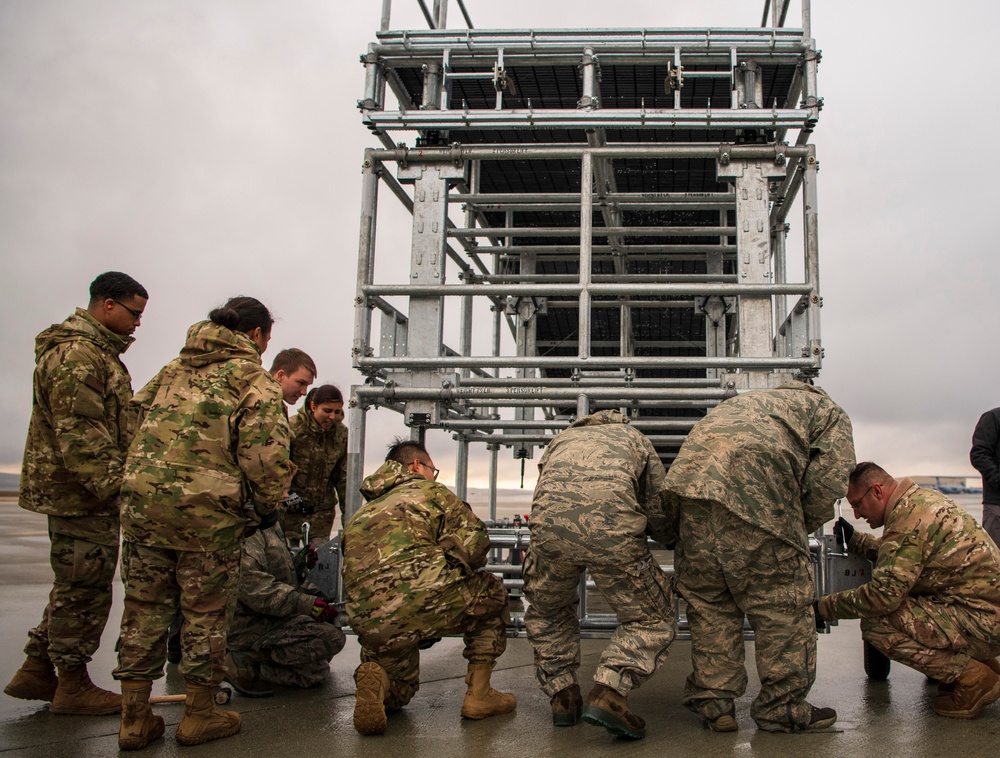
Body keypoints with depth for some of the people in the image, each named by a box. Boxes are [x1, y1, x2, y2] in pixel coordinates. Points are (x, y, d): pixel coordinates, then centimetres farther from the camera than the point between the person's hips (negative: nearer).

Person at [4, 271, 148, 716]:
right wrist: (116, 483, -26)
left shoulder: (97, 352, 20)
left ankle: (36, 671, 27)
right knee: (84, 587, -1)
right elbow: (79, 434, -24)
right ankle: (73, 686, 11)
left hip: (85, 494, 11)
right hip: (81, 494, -11)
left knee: (74, 586, 17)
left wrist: (118, 482, 26)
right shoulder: (77, 354, -16)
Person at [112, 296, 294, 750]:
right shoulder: (252, 379, -4)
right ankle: (199, 715, 21)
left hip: (142, 503, 6)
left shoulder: (174, 369, 17)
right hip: (209, 511, -6)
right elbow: (265, 455, -14)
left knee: (144, 609, 13)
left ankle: (134, 718, 21)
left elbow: (136, 422, 18)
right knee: (205, 612, 9)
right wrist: (265, 506, 1)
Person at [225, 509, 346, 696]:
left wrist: (299, 563, 5)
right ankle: (249, 665, -14)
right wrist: (304, 603, -32)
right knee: (332, 638, -23)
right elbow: (254, 587, -31)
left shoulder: (270, 525, 14)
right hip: (253, 630, -10)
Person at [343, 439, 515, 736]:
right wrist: (454, 576, 20)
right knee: (492, 593, 25)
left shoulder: (359, 515, 32)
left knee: (399, 692, 32)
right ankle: (478, 694, 20)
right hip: (424, 601, -5)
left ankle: (376, 679, -4)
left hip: (370, 625, 6)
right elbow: (473, 541, 0)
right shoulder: (429, 491, 15)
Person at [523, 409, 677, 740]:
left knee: (547, 610, 31)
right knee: (653, 619, 16)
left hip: (550, 523, 3)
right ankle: (608, 695, -2)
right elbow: (661, 511, 23)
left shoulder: (561, 439, 39)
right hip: (611, 528, -2)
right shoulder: (633, 437, 32)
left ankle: (562, 696, 25)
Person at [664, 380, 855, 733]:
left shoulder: (749, 400, 44)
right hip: (755, 485, -6)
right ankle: (782, 707, 17)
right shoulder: (831, 414, 25)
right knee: (782, 597, 8)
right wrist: (799, 529, 22)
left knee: (707, 595, 16)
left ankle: (713, 701, 21)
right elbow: (826, 481, 7)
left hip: (691, 470, 6)